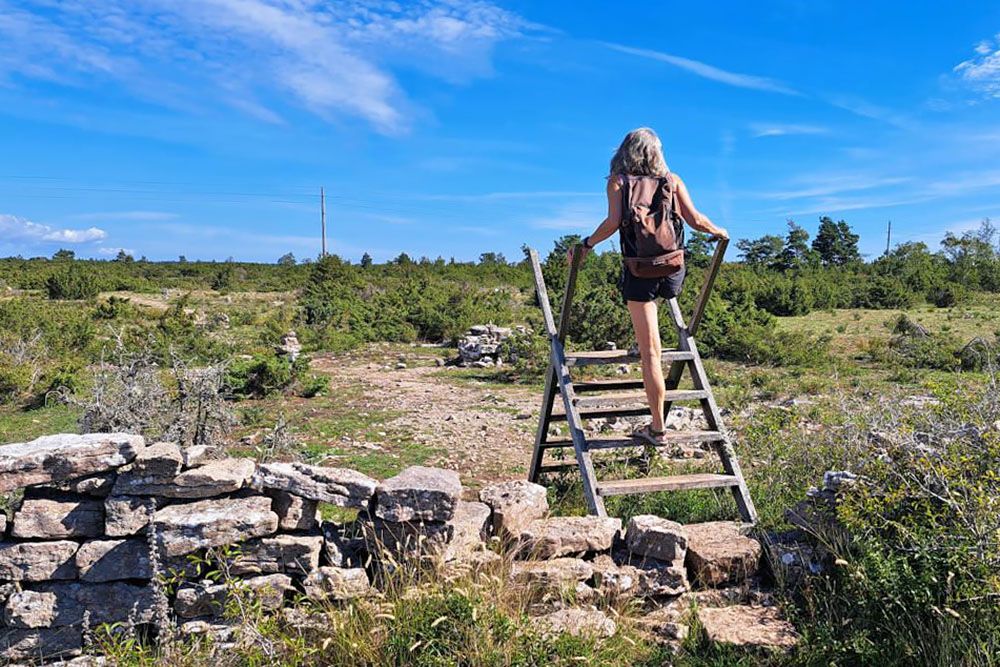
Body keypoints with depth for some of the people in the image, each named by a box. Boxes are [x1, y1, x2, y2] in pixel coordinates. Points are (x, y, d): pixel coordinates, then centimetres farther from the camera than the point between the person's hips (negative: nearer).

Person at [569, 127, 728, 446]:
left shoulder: (618, 181, 3)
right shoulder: (672, 179, 9)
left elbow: (613, 222, -12)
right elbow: (695, 220, 4)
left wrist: (586, 245, -1)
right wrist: (718, 232, 22)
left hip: (640, 272, -3)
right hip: (672, 269, 3)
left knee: (650, 352, -1)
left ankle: (657, 428, 3)